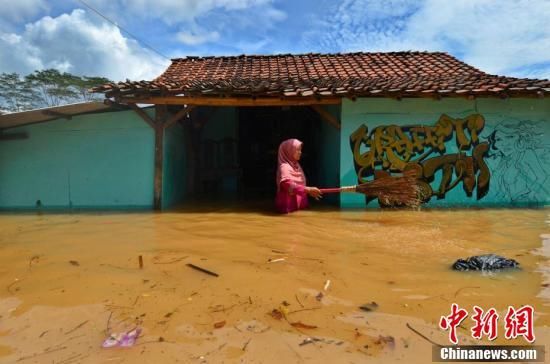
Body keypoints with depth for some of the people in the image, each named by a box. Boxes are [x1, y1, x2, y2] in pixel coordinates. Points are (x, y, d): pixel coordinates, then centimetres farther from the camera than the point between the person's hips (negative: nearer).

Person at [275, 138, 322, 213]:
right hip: (289, 206, -9)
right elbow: (288, 185, -34)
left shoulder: (296, 166, 13)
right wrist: (308, 189, -41)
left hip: (299, 204, 9)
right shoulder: (284, 167, -17)